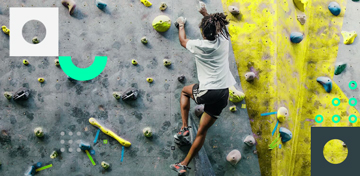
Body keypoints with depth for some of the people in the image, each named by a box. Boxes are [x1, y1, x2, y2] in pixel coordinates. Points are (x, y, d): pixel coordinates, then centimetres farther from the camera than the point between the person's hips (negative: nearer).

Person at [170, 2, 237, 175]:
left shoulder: (199, 45, -9)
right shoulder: (224, 39, 1)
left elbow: (183, 40, 15)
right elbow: (218, 26, 27)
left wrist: (181, 25, 32)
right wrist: (206, 14, 39)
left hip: (207, 92, -4)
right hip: (223, 93, 5)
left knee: (185, 91, 31)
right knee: (202, 131, 14)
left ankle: (184, 127, 21)